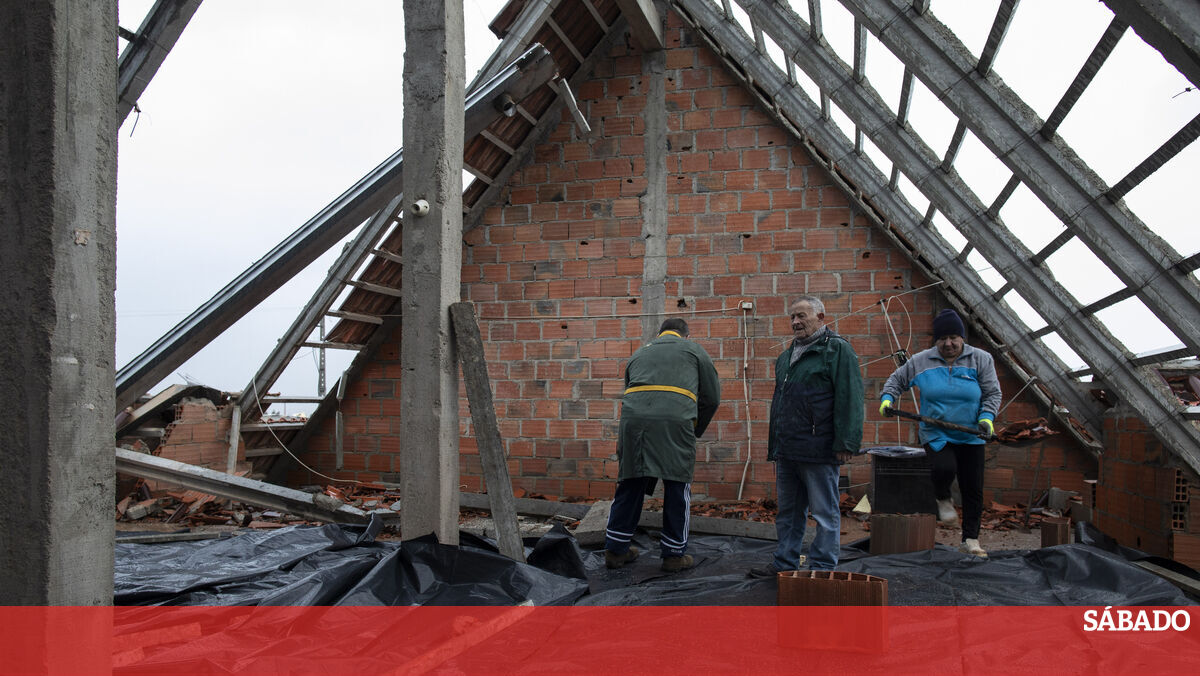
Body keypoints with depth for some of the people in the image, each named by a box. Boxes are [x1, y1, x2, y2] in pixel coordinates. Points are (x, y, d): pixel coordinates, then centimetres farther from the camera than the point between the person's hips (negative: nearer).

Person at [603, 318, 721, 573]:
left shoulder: (639, 353, 32)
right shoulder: (693, 350, 22)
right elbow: (712, 397, 18)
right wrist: (696, 432, 31)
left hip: (633, 417, 4)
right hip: (676, 419, -3)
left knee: (630, 484, 13)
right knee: (677, 487, 8)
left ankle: (615, 550, 21)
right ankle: (674, 555, 16)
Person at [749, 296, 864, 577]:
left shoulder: (837, 350, -5)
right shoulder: (788, 355, 20)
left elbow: (849, 399, -12)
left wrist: (845, 443, -18)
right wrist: (774, 443, 21)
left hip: (818, 450, -8)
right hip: (786, 449, 8)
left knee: (824, 512, 1)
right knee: (788, 511, 15)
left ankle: (822, 569, 8)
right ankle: (785, 563, 25)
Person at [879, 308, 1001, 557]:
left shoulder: (981, 360, 1)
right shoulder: (921, 361, 2)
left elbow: (992, 393, 1)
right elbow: (897, 380, 15)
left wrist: (987, 417, -15)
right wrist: (887, 399, -3)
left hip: (971, 437, 1)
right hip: (936, 434, -1)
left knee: (973, 489, 4)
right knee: (944, 468, -29)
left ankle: (970, 540, 20)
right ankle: (943, 499, 8)